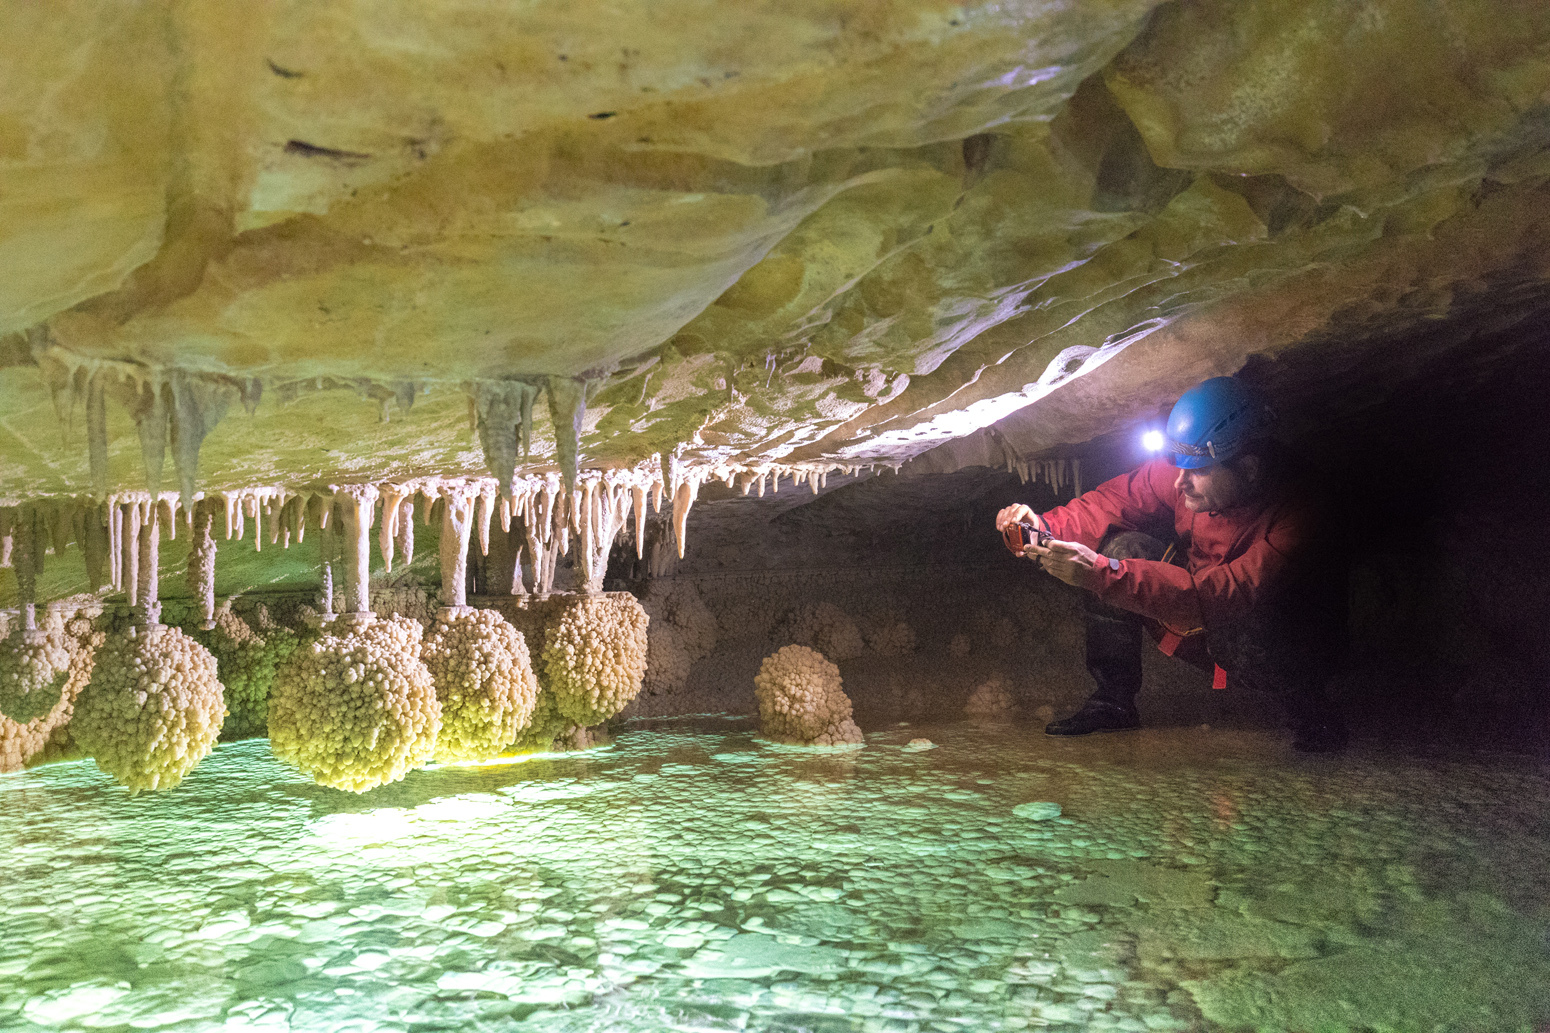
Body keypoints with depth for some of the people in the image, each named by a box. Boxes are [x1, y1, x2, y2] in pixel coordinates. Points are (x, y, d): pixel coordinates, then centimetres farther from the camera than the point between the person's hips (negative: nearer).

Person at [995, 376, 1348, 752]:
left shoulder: (1294, 515, -35)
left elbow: (1219, 595, -45)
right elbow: (1117, 500, -10)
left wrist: (1102, 572, -52)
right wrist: (1047, 526, -32)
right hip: (1203, 630, 6)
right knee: (1125, 546, -15)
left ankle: (1310, 711, -8)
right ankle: (1113, 700, -3)